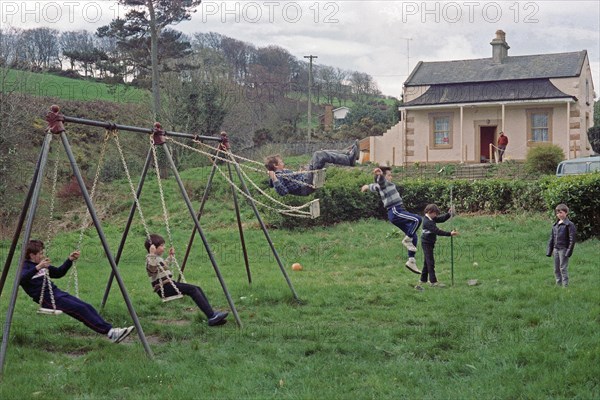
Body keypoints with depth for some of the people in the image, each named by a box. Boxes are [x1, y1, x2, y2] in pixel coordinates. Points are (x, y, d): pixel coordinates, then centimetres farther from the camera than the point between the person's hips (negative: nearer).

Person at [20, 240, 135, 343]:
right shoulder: (25, 267, -3)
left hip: (57, 292, 8)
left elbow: (59, 273, 29)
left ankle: (110, 330, -21)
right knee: (80, 309, -23)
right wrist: (37, 268, -36)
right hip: (46, 299, -8)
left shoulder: (43, 266, 21)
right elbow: (21, 280, -24)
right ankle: (109, 332, -30)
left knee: (87, 307, -11)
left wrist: (70, 260, 16)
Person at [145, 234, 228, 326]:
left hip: (169, 284, 10)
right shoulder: (150, 259, -10)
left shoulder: (158, 258, 21)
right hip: (164, 288, -10)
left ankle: (212, 317, -10)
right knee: (192, 289, -21)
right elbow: (152, 268, -33)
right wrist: (152, 254, -36)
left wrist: (171, 256, 45)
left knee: (197, 289, -2)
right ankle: (212, 315, -26)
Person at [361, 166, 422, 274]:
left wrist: (367, 186, 73)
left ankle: (411, 261, 3)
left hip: (398, 211, 10)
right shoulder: (383, 183, -3)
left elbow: (375, 186, 49)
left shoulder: (380, 186, 26)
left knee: (414, 237, 4)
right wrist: (379, 174, -53)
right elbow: (380, 180, -28)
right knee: (417, 219, -28)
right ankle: (407, 240, -18)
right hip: (395, 211, -10)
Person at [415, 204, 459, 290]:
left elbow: (441, 219, 10)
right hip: (427, 244, -10)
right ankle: (433, 281, -6)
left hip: (429, 244, 10)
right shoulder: (427, 222, -22)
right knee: (430, 262, -8)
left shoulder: (432, 219, 8)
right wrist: (449, 234, -28)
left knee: (427, 262, 13)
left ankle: (423, 280, 18)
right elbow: (437, 231, -27)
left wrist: (449, 214, -7)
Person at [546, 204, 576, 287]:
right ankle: (558, 284, 18)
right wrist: (549, 250, 13)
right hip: (556, 249, 7)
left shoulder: (569, 225, -7)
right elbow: (551, 238, 17)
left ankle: (565, 286, 0)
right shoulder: (555, 225, 14)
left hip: (564, 249, -7)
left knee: (563, 268, -5)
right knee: (556, 269, 10)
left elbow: (572, 239, -10)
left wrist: (569, 250, -15)